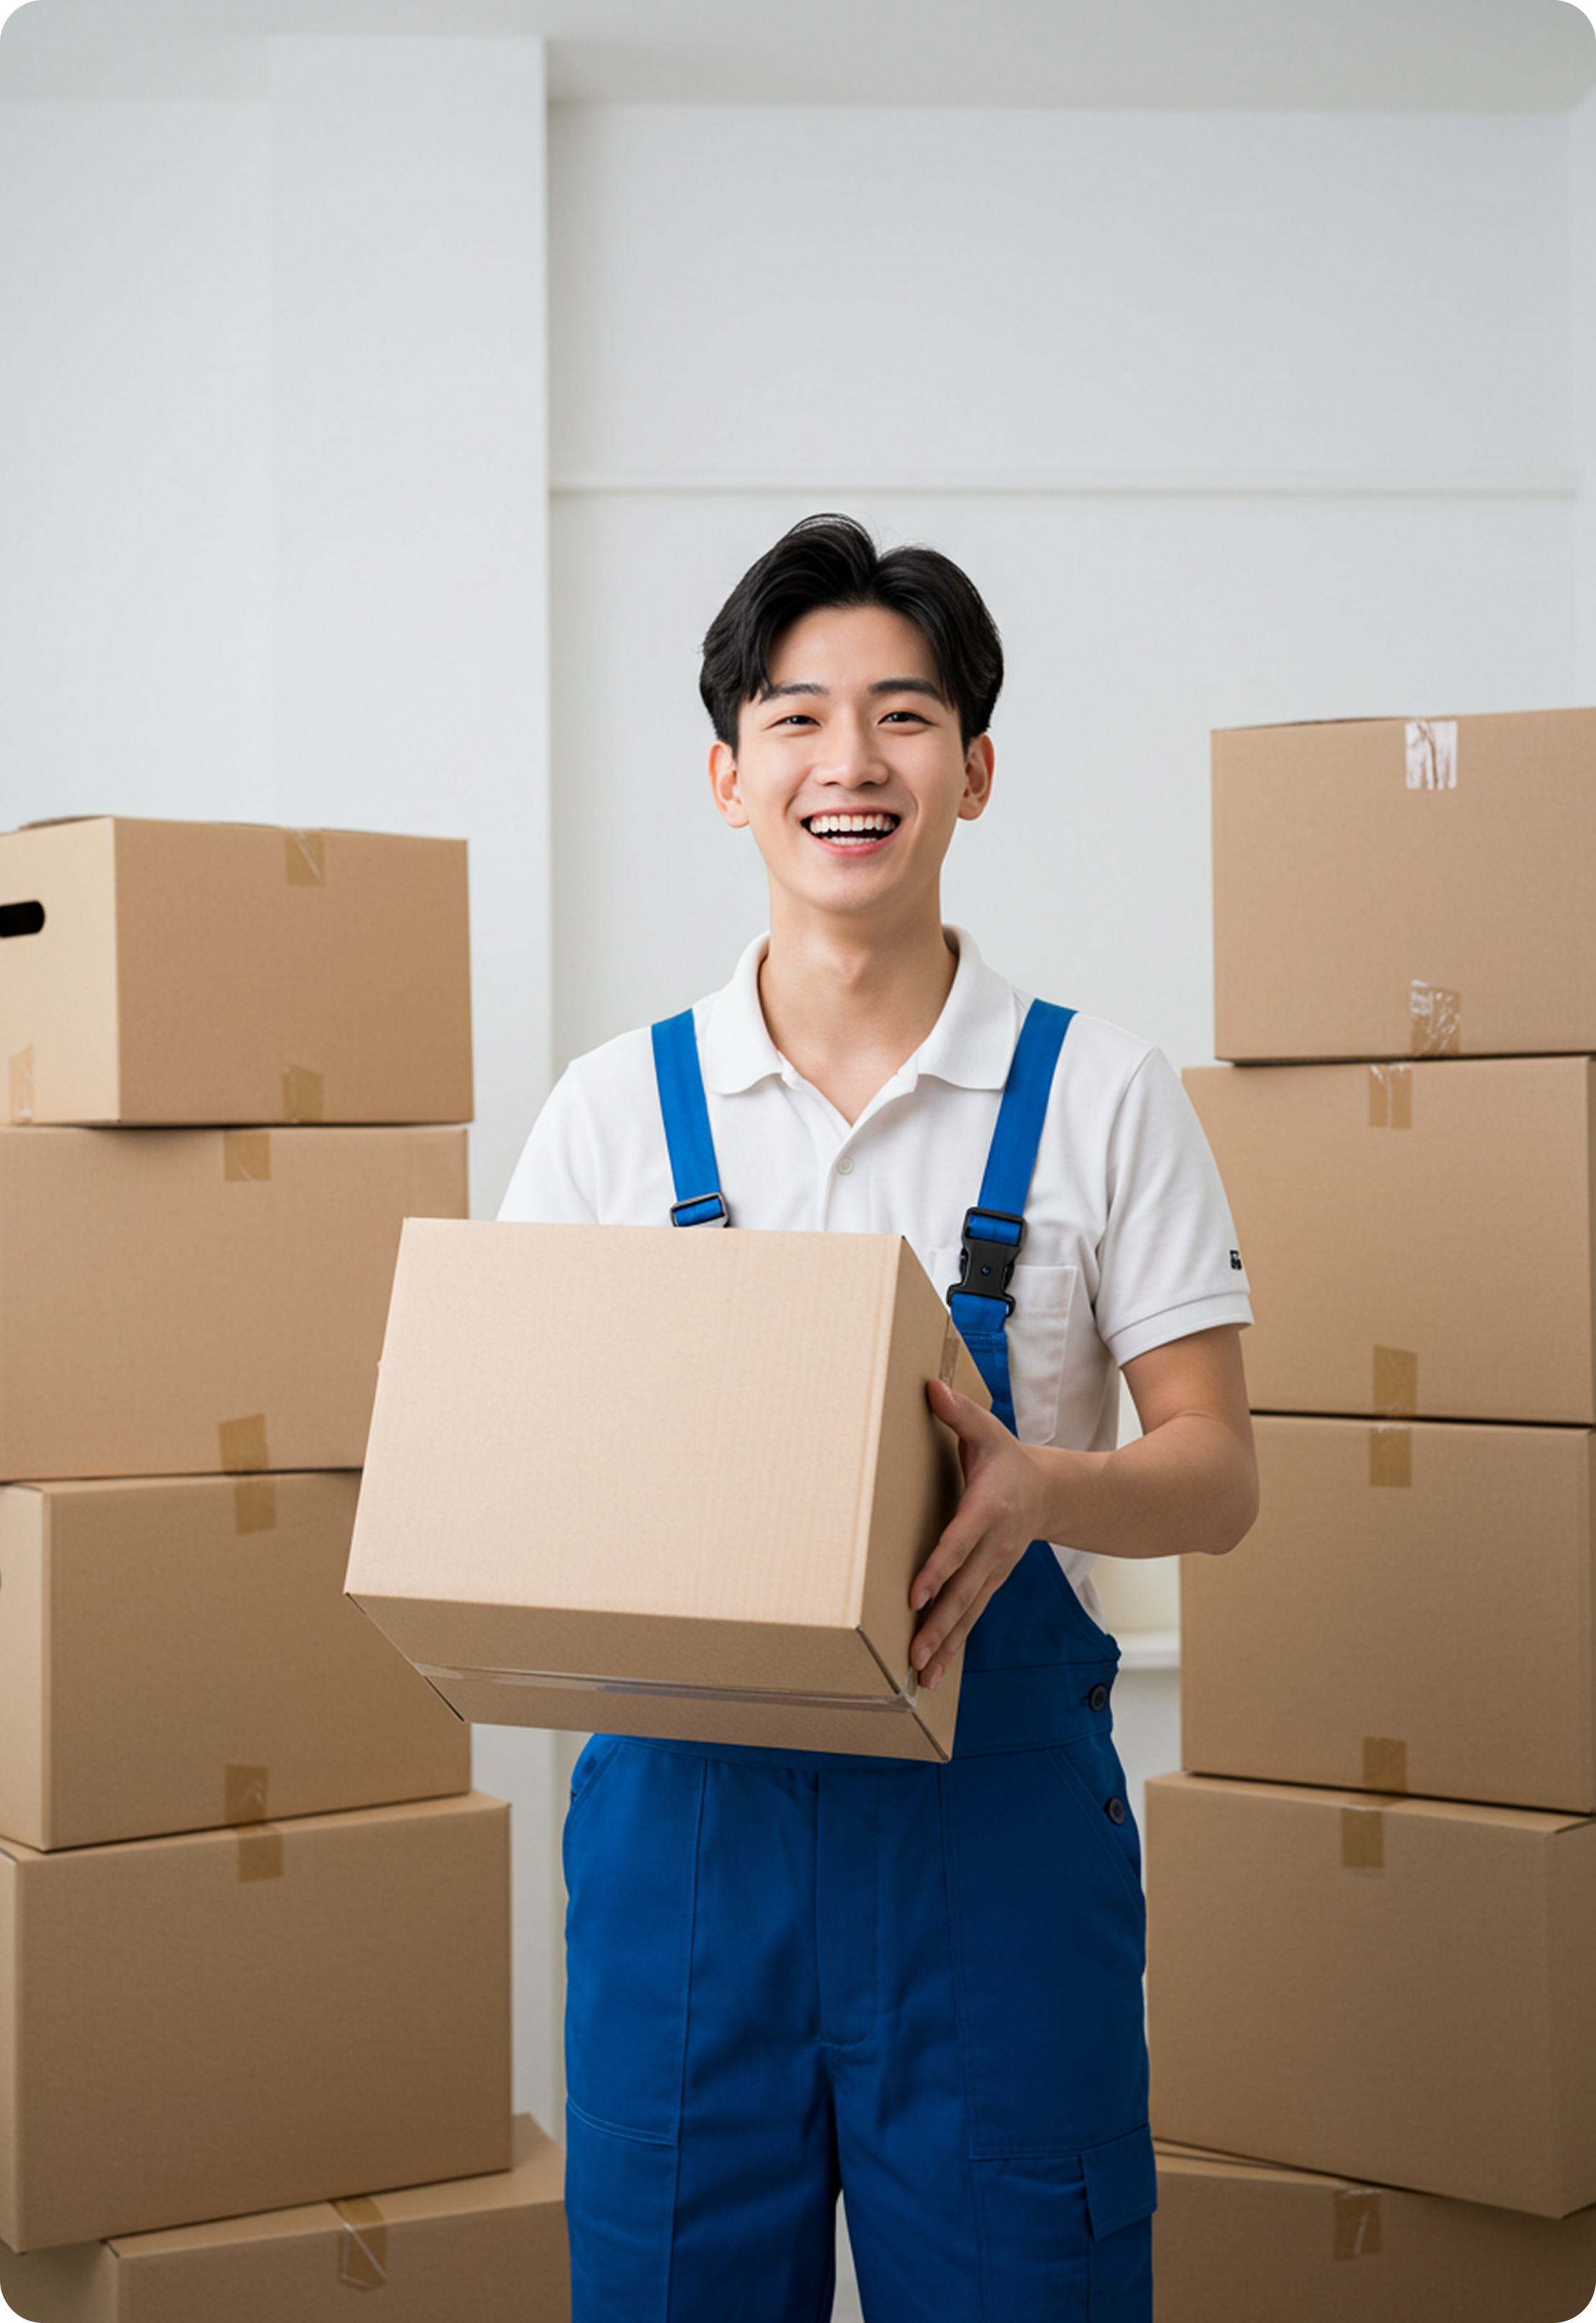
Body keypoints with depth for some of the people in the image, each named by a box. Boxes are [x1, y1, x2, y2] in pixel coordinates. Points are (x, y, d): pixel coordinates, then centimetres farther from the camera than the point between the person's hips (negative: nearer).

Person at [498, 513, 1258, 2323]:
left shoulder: (1099, 1098, 1)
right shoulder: (618, 1105, 5)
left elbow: (1216, 1473, 0)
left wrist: (1039, 1487, -22)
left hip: (998, 1814, -1)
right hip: (681, 1801, 2)